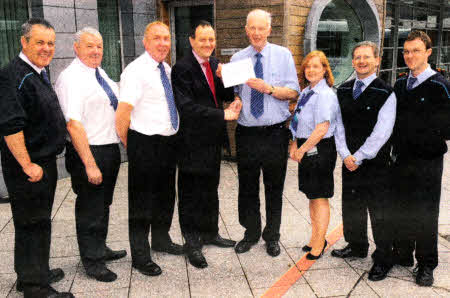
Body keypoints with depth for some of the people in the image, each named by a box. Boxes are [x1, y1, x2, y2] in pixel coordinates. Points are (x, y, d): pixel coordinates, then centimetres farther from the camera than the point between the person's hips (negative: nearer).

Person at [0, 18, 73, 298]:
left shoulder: (40, 73, 13)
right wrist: (28, 165, -23)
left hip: (45, 162, 10)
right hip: (29, 168, -10)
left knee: (39, 221, 20)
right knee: (32, 224, 1)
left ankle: (35, 274, 36)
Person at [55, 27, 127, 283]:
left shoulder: (100, 73, 9)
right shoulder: (71, 78, -17)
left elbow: (116, 98, 27)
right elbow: (74, 125, -24)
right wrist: (90, 164, -27)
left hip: (111, 149, 9)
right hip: (89, 152, -9)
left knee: (104, 204, 22)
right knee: (90, 208, 5)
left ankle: (100, 249, 40)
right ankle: (92, 260, 23)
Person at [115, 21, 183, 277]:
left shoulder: (167, 69, 11)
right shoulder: (136, 71, -15)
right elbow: (123, 112, -21)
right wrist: (128, 144, -11)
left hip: (169, 141, 8)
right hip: (145, 144, -8)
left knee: (166, 195, 21)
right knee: (141, 200, 3)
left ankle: (161, 240, 41)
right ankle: (140, 255, 18)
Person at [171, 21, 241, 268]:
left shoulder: (215, 64, 9)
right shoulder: (182, 68, -15)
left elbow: (225, 95, 10)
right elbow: (187, 107, -24)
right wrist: (223, 115, -24)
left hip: (213, 139, 8)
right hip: (192, 141, -7)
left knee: (210, 189, 20)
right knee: (191, 193, 4)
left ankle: (210, 233, 36)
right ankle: (192, 242, 18)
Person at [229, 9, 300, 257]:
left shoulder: (283, 55, 1)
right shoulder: (237, 59, 6)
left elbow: (294, 92, -5)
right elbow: (233, 94, 6)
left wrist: (268, 88, -19)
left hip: (275, 134, -1)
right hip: (247, 134, 2)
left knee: (274, 188, 10)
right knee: (247, 188, 11)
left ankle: (272, 237, 28)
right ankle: (251, 233, 31)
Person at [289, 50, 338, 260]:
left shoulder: (325, 95, -17)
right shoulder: (306, 91, 10)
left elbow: (322, 129, -22)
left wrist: (302, 149, -15)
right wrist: (295, 145, 7)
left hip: (319, 150, -9)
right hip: (306, 150, 9)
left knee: (320, 198, 2)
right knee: (312, 196, 18)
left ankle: (319, 245, 16)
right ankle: (315, 239, 33)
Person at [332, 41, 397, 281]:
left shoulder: (385, 93, -8)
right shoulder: (343, 91, 8)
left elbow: (381, 132, -14)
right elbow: (338, 125, 6)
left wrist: (359, 157, -14)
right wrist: (345, 155, -5)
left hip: (376, 163, -5)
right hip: (349, 161, 5)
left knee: (380, 211, 3)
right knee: (351, 206, 17)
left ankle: (383, 260, 18)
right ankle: (356, 246, 38)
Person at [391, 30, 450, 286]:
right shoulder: (400, 85, 9)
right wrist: (396, 148, 4)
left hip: (428, 162, -5)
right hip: (401, 159, 6)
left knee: (425, 214, 4)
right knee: (402, 210, 15)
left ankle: (426, 265, 18)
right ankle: (402, 254, 31)